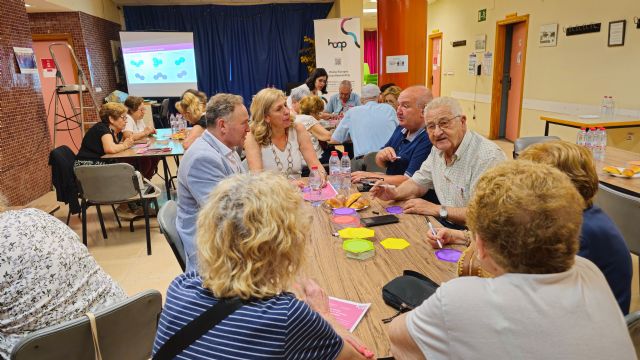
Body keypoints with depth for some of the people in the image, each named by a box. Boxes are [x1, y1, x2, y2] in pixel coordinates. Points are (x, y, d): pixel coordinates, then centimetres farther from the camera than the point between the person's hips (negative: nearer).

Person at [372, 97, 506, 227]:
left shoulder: (489, 156, -20)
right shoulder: (439, 150, 7)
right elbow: (418, 183, 19)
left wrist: (437, 210, -21)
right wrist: (395, 193, -1)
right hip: (444, 225, 7)